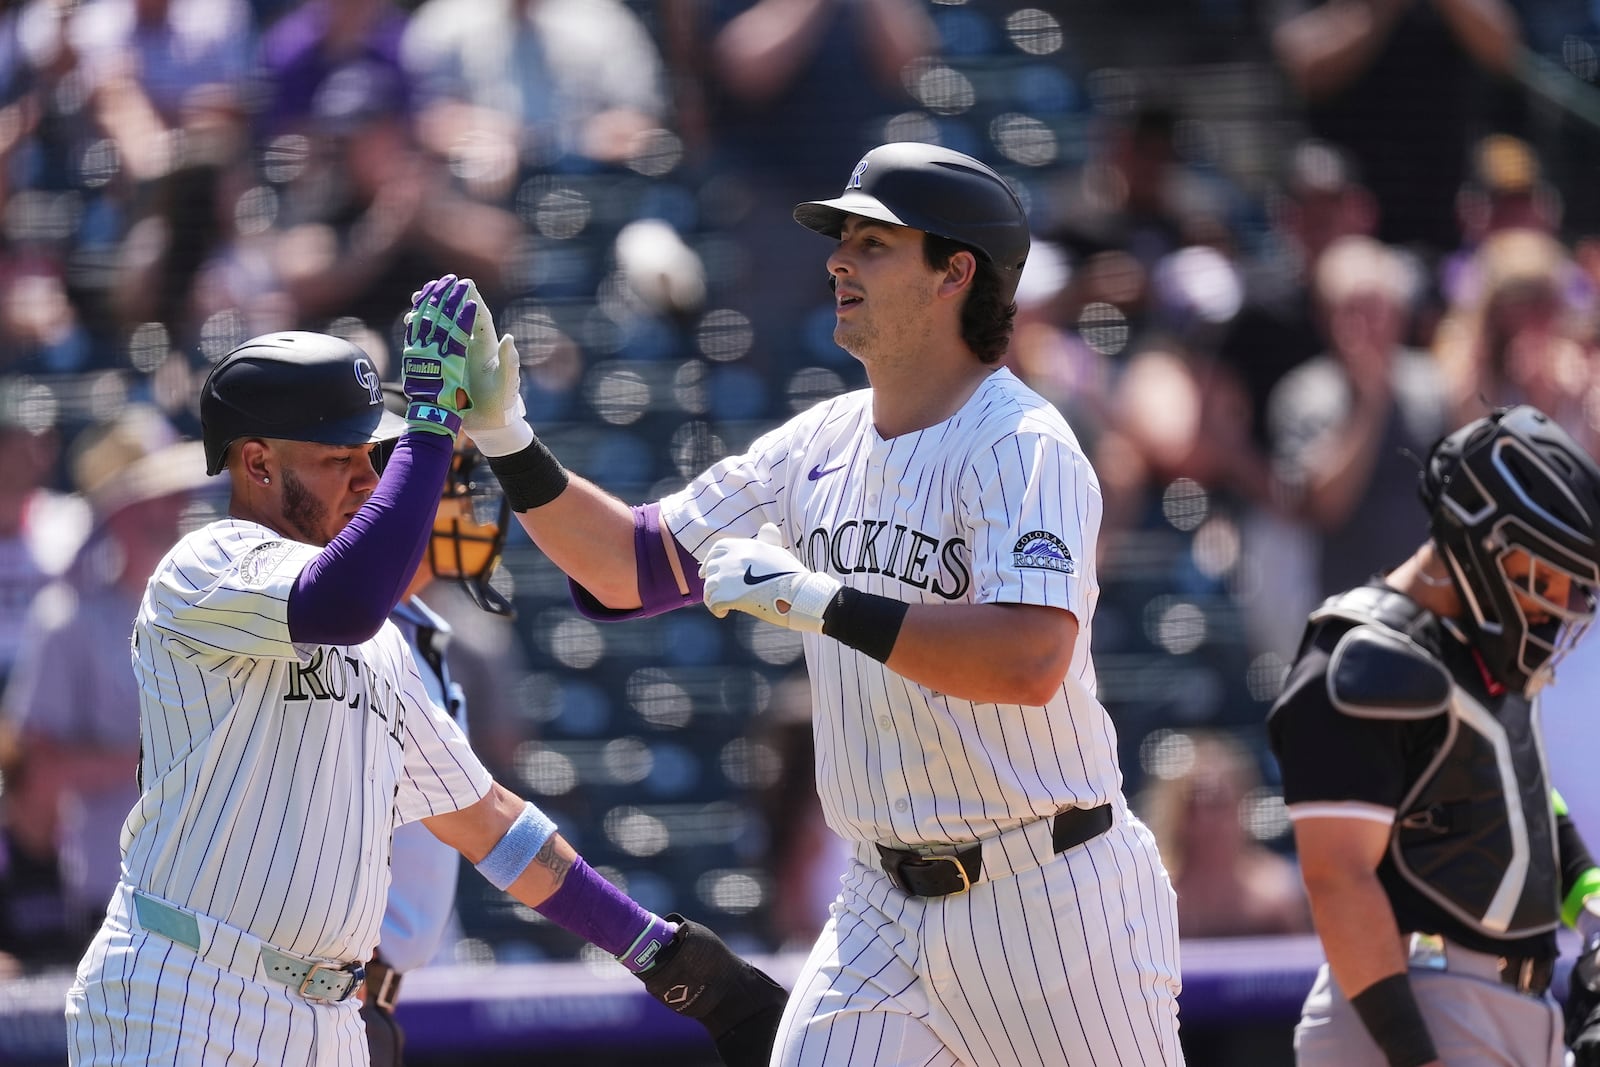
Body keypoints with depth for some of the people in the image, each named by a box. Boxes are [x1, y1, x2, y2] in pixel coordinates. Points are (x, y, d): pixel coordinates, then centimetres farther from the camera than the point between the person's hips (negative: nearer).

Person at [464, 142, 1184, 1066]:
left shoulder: (1023, 449, -15)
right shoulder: (821, 446, 9)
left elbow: (1029, 663, -31)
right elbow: (633, 567, 12)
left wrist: (817, 599, -30)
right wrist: (506, 440, -2)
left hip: (1052, 899, -7)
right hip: (886, 911, 7)